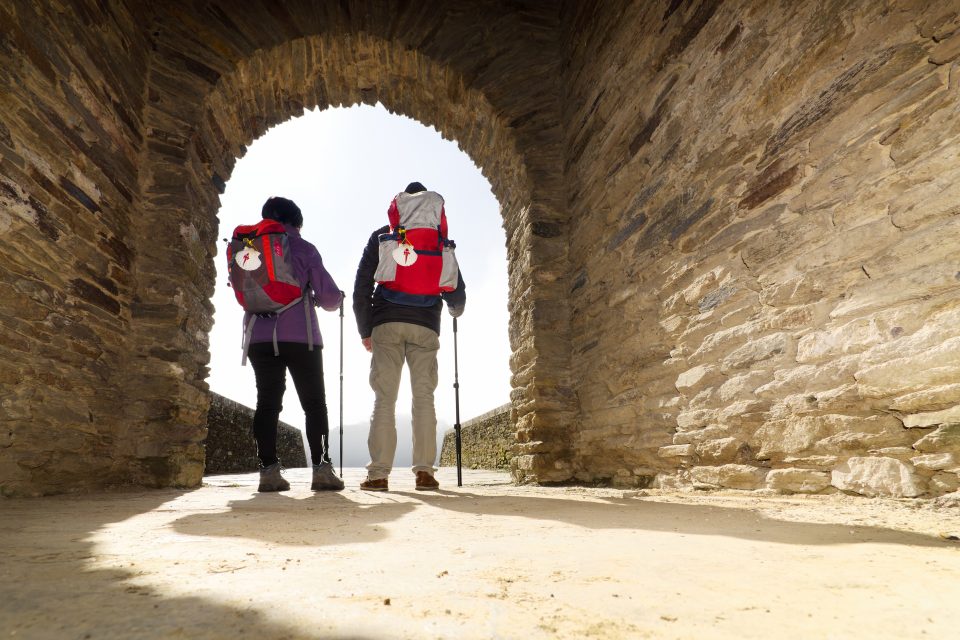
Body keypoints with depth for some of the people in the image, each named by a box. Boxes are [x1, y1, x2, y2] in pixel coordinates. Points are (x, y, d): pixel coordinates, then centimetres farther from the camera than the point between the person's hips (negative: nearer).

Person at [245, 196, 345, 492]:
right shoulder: (302, 248, 3)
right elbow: (330, 295, -3)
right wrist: (329, 301, 20)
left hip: (259, 337, 4)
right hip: (299, 336, -3)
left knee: (267, 402, 4)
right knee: (314, 403, 2)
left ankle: (269, 470, -2)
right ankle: (321, 468, -4)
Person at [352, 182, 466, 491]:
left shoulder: (382, 236, 12)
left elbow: (362, 284, 6)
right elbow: (456, 289, 12)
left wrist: (365, 329, 11)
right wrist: (455, 309, 34)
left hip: (386, 323, 0)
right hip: (425, 325, 1)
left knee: (384, 398, 0)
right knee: (424, 397, 2)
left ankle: (378, 474, -3)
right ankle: (425, 471, -1)